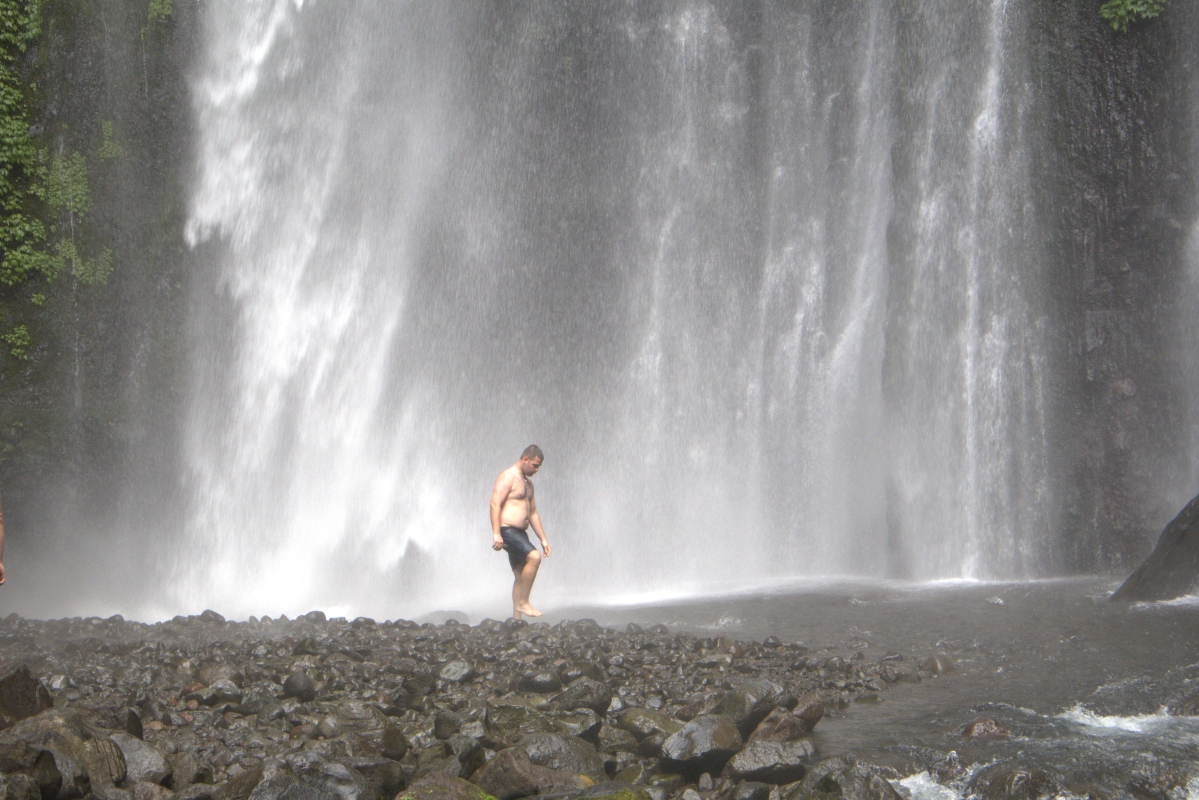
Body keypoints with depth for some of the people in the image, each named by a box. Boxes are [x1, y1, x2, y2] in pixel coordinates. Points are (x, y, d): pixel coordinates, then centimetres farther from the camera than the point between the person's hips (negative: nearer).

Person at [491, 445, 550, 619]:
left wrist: (543, 539, 20)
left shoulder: (528, 483, 20)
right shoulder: (507, 477, -10)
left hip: (520, 533, 10)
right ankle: (523, 602, -20)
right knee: (534, 557, -26)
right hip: (507, 531, -10)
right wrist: (496, 534, -27)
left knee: (521, 576, 7)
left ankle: (516, 619, 11)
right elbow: (495, 504, -19)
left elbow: (533, 513, 25)